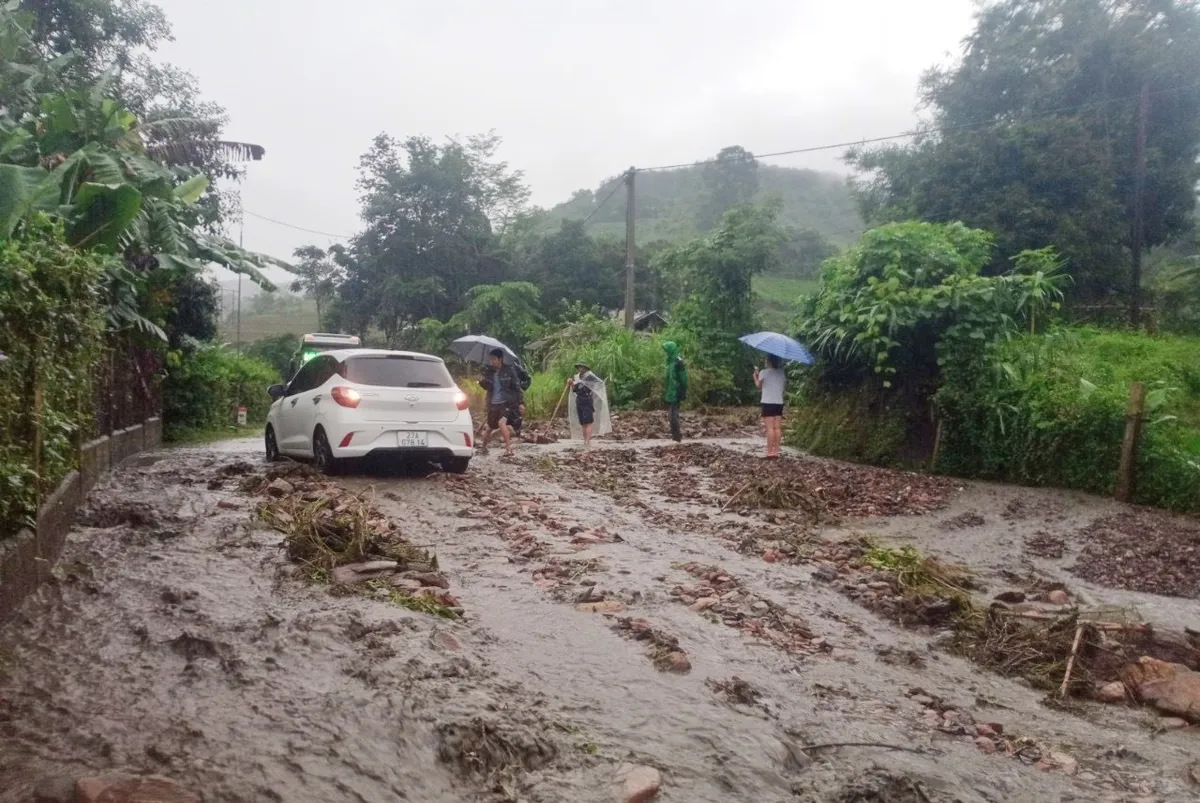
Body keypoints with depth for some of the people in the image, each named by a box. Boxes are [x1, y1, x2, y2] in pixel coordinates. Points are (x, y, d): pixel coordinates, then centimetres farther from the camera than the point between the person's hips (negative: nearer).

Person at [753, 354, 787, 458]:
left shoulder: (764, 372, -6)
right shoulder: (782, 372, 8)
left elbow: (759, 386, 4)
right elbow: (785, 385, 9)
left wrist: (755, 375, 19)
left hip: (768, 403, -5)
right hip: (779, 403, 5)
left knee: (770, 428, -7)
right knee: (777, 428, 5)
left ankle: (770, 452, -10)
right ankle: (776, 451, 5)